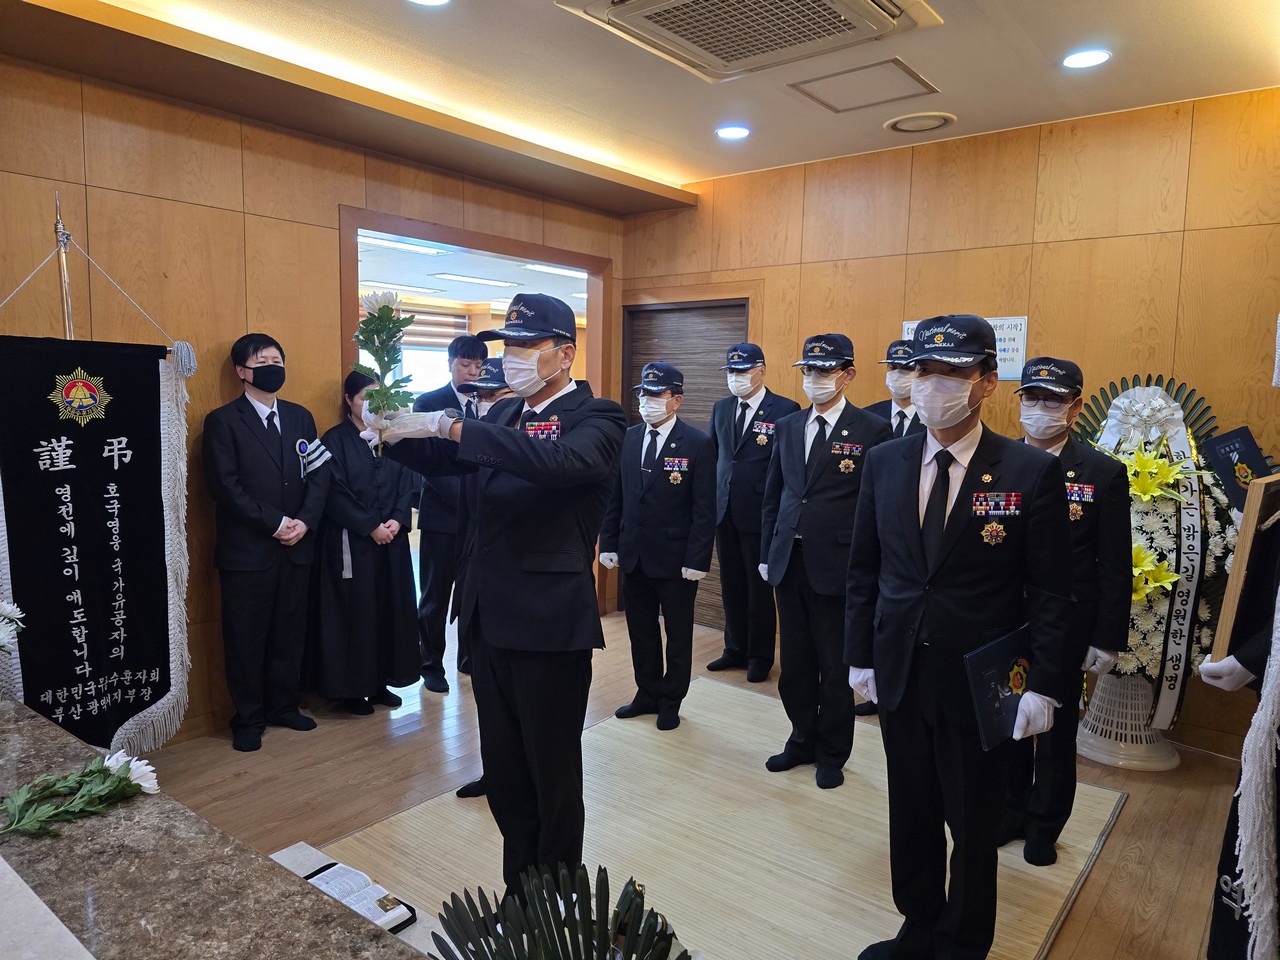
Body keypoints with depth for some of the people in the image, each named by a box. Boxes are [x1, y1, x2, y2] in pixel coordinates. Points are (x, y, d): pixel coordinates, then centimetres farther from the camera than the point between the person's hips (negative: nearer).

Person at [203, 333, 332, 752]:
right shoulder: (222, 421, -3)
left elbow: (319, 474, 6)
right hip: (246, 550, -4)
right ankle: (248, 719, 20)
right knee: (246, 638, 6)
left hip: (296, 546, 4)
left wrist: (304, 521, -8)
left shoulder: (300, 416, 11)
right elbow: (224, 485, -12)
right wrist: (274, 523, -15)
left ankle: (283, 705, 28)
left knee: (290, 632, 12)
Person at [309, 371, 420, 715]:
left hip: (392, 538, 5)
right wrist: (371, 527, -15)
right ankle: (351, 688, 12)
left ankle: (380, 681, 18)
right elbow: (336, 493, -9)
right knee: (354, 611, 0)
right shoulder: (334, 441, -2)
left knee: (390, 608, 7)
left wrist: (397, 520, -10)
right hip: (351, 541, -4)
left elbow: (407, 483, 6)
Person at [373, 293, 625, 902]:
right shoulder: (501, 415, 12)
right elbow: (436, 459, 9)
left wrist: (450, 426, -32)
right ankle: (518, 891, 39)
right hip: (490, 622, 7)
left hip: (549, 624, -7)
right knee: (503, 772, 19)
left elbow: (560, 460, -31)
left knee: (553, 777, 11)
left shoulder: (597, 418, -11)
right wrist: (390, 432, -11)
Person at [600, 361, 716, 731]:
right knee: (641, 631, 16)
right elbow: (616, 497, 8)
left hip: (676, 559, -4)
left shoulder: (698, 444, -10)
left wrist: (697, 560, -15)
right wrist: (608, 543, 3)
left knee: (678, 634, 12)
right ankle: (647, 694, 33)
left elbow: (704, 509, -11)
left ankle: (671, 701, 28)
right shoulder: (628, 439, 4)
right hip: (634, 557, 5)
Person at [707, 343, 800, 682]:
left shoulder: (785, 410, -9)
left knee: (759, 587, 7)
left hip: (761, 514, -5)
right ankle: (736, 649, 30)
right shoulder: (721, 408, 10)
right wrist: (712, 499, 8)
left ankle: (761, 656, 23)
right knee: (732, 586, 15)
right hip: (725, 512, 5)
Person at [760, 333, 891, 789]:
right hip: (789, 560, 5)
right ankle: (802, 739, 36)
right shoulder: (788, 426, 9)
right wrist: (766, 554, 10)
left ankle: (832, 754, 29)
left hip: (837, 565, -5)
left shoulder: (871, 430, -7)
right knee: (795, 662, 16)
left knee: (835, 667, 9)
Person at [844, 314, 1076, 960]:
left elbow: (1049, 592, -8)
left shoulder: (1032, 472, -11)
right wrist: (860, 656, 5)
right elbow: (864, 570, 5)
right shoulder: (884, 463, 0)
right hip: (898, 674, 4)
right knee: (911, 813, 19)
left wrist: (1044, 686, -11)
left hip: (981, 686, -3)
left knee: (973, 823, 14)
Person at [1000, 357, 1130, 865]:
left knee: (1056, 731, 14)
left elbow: (1115, 568, -5)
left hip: (1065, 628, -2)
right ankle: (1009, 812, 37)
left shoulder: (1104, 473, -7)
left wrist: (1108, 638, -7)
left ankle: (1044, 827, 34)